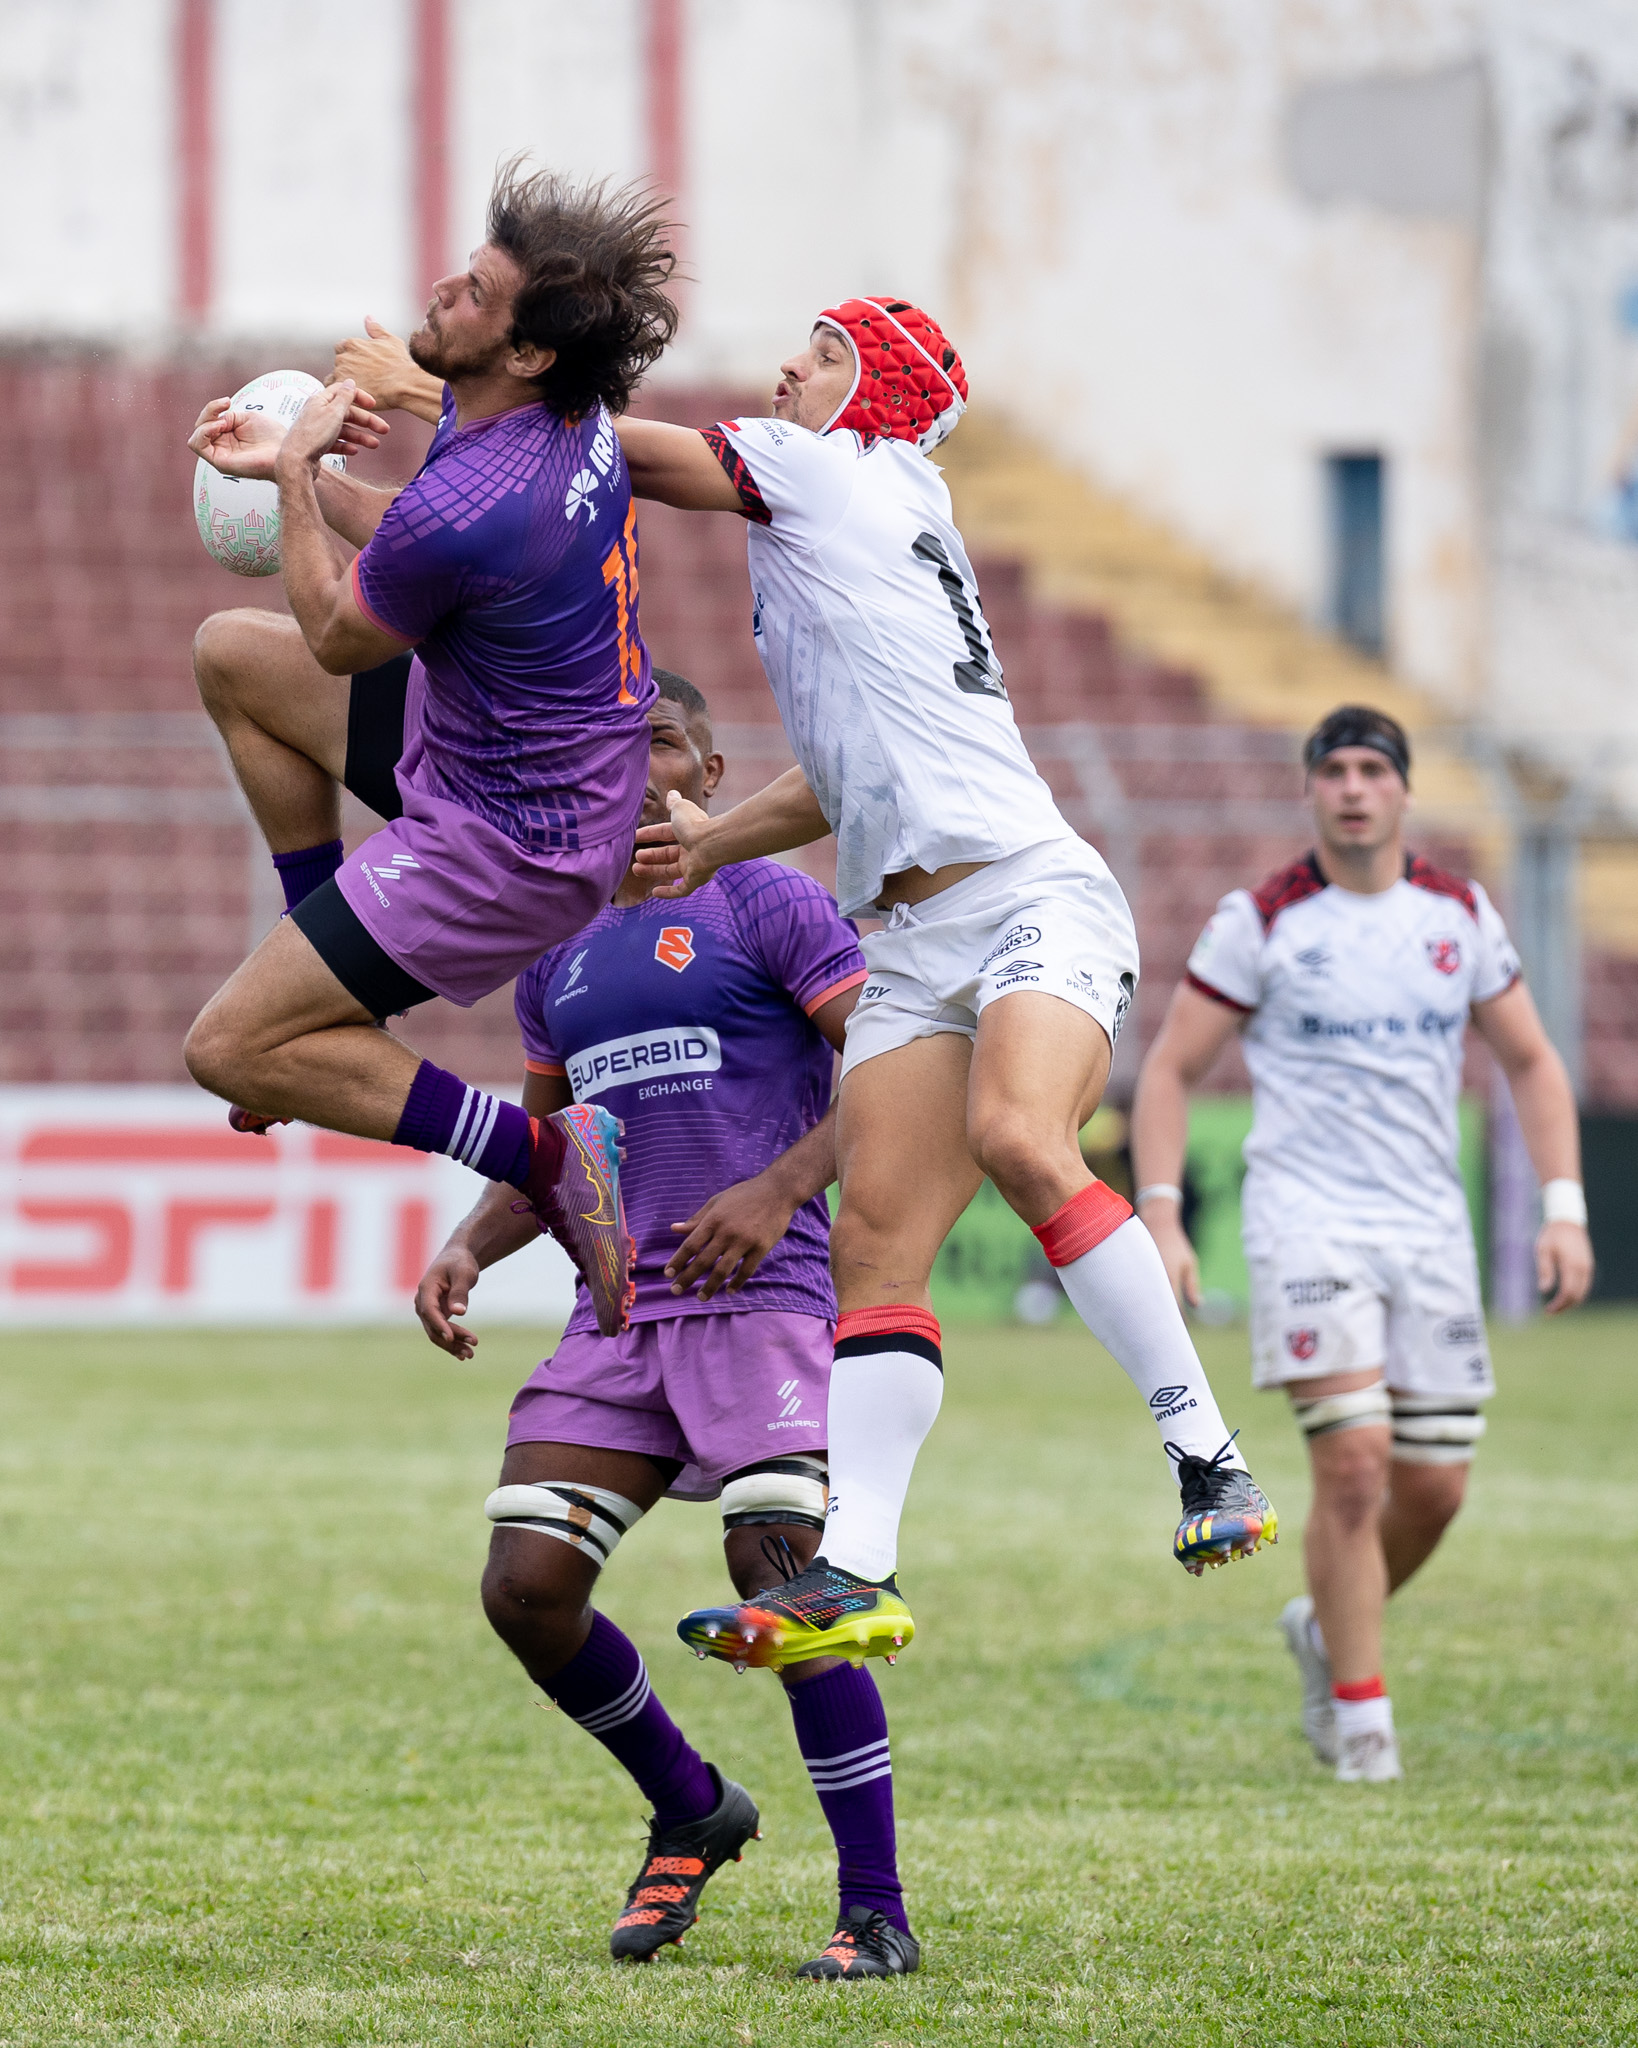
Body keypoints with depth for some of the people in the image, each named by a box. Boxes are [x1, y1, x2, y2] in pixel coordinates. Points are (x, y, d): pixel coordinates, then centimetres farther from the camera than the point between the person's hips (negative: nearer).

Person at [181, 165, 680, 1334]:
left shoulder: (463, 515, -34)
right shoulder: (566, 418, -7)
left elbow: (334, 638, -12)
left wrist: (295, 473, -3)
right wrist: (297, 469, 9)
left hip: (509, 845, -10)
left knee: (230, 1052, -5)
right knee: (230, 653, 20)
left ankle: (542, 1155, -6)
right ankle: (328, 963, 27)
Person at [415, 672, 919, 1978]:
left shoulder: (766, 904, -2)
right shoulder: (560, 953, 18)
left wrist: (775, 1191, -21)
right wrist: (469, 1252, 9)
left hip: (762, 1297, -6)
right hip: (619, 1316, 6)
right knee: (526, 1588, -6)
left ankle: (878, 1913, -9)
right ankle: (694, 1810, 19)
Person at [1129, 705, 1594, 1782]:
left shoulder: (1459, 914, 7)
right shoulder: (1262, 920, -3)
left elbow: (1530, 1061, 15)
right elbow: (1171, 1067, 1)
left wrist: (1565, 1209, 4)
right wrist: (1160, 1218, -10)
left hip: (1430, 1228, 4)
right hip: (1306, 1223, -4)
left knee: (1435, 1486, 3)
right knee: (1354, 1463, -17)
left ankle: (1327, 1630, 32)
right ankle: (1361, 1713, -5)